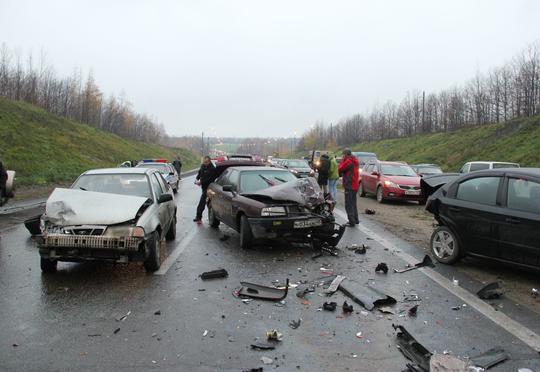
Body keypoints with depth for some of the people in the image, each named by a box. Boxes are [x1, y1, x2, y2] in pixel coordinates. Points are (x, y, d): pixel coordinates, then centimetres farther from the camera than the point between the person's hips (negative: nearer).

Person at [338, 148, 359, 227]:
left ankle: (352, 221, -7)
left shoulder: (348, 161, -16)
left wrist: (342, 160, -3)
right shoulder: (354, 161, 14)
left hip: (349, 186, -10)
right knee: (353, 203, 19)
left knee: (349, 205, -6)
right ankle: (355, 220, 25)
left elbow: (340, 169, -12)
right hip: (355, 185, 10)